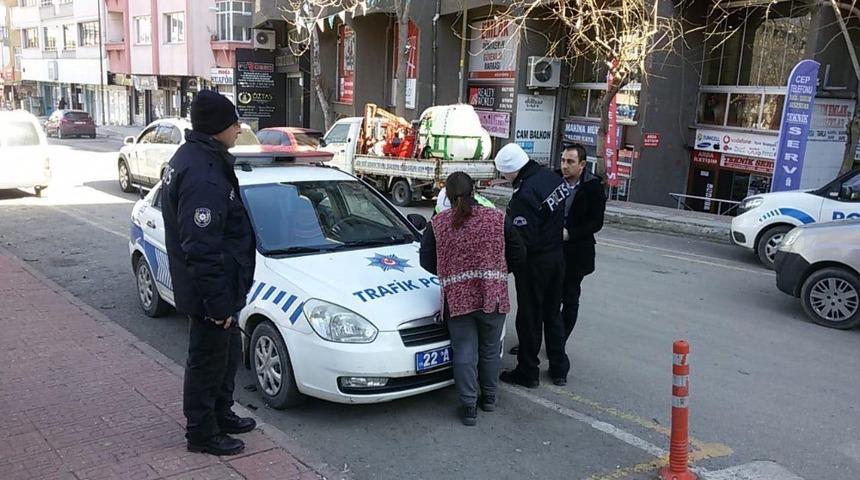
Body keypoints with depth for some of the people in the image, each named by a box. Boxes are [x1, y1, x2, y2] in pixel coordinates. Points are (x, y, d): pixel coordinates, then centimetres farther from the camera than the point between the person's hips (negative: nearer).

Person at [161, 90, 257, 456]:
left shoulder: (191, 157, 8)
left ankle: (221, 414, 41)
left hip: (217, 289, 10)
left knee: (228, 353, 23)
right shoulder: (203, 177, -27)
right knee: (207, 361, 6)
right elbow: (201, 249, -29)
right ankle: (202, 433, 24)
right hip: (211, 291, -10)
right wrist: (218, 302, -24)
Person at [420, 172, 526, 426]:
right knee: (490, 349, 18)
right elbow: (518, 255, 1)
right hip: (492, 296, 1)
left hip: (457, 298, 0)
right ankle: (489, 398, 34)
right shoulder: (497, 219, -3)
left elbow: (427, 261, 1)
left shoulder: (438, 223, -3)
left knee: (464, 352, 9)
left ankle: (468, 406, 11)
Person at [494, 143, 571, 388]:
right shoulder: (552, 176, 1)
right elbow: (563, 214, 10)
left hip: (534, 263, -9)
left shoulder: (525, 195, -27)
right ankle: (559, 369, 29)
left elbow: (522, 240, -25)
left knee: (529, 317, 6)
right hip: (557, 255, 9)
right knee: (553, 314, 19)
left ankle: (528, 372, 18)